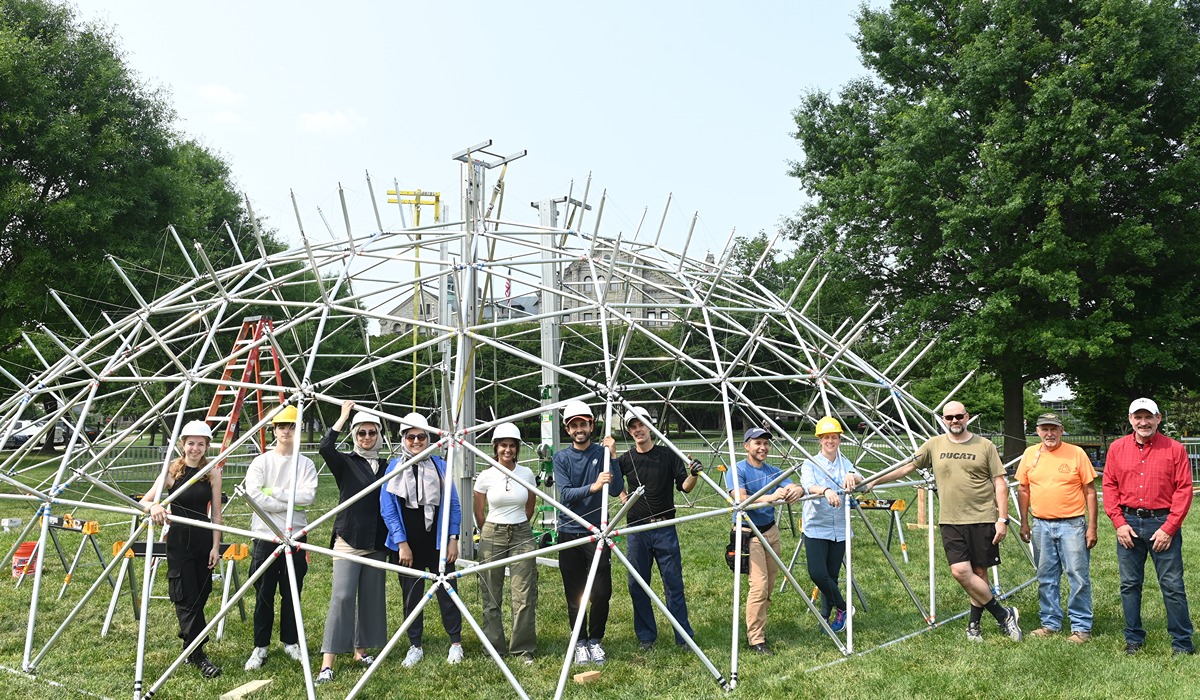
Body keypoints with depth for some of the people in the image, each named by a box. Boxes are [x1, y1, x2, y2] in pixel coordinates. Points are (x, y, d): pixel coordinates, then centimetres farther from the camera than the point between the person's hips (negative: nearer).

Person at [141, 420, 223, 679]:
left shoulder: (213, 474, 1)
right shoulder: (172, 471, -3)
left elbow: (216, 513, 2)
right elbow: (143, 501, -6)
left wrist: (215, 546, -3)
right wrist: (154, 507, -29)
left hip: (204, 540, 2)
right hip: (178, 540, -2)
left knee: (200, 595, 7)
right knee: (186, 597, -4)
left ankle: (190, 647, 23)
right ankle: (198, 655, -2)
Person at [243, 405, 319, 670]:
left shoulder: (306, 464, 5)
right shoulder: (261, 462, 1)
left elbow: (309, 496, -10)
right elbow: (255, 496, -12)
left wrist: (275, 492, -14)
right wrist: (291, 503, -11)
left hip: (295, 537, 1)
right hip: (266, 537, -1)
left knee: (292, 593, 9)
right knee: (264, 594, 2)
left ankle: (291, 641, 22)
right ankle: (260, 647, 12)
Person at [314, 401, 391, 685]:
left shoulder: (386, 466, 9)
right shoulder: (345, 462, -1)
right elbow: (325, 447, -21)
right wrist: (344, 415, -17)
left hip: (376, 543, 4)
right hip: (348, 540, -4)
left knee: (371, 596, 9)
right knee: (342, 596, -11)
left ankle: (360, 649, 23)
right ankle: (327, 662, -9)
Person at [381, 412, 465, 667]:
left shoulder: (440, 465, 3)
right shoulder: (394, 467, -1)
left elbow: (453, 504, 5)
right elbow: (387, 507, -3)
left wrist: (453, 538, -1)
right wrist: (401, 543, -7)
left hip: (438, 542, 0)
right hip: (408, 545, 0)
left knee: (446, 592, 3)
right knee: (412, 595, 8)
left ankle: (456, 643, 16)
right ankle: (415, 647, 21)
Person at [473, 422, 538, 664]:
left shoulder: (526, 473, 0)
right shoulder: (486, 476, -4)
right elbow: (479, 512, 8)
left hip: (522, 535, 1)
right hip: (492, 535, -1)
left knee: (524, 595, -2)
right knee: (491, 595, 4)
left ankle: (523, 649, 10)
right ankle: (494, 648, 15)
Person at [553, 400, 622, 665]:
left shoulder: (601, 453, 1)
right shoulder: (562, 457, 1)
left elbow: (616, 490, -9)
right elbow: (566, 494, -12)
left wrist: (612, 456, -16)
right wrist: (592, 487, -28)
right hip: (570, 533, 0)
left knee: (602, 593, -1)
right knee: (575, 596, 6)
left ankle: (596, 641, 19)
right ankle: (580, 643, 21)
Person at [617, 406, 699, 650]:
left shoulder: (668, 455, -1)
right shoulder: (626, 460, 4)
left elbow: (684, 487, 0)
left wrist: (693, 475, -20)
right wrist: (623, 497, 7)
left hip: (665, 528, -2)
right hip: (637, 529, 2)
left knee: (674, 582, 0)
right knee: (637, 584, 5)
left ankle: (684, 637, 8)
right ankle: (646, 636, 17)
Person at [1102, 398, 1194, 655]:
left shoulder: (1175, 449, -1)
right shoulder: (1117, 448, 7)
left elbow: (1184, 489, -4)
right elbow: (1109, 485, 7)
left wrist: (1169, 528, -9)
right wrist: (1119, 523, -3)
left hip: (1163, 523, -3)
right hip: (1128, 523, 3)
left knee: (1172, 585, 0)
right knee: (1129, 584, 8)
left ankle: (1182, 643, 12)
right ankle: (1134, 639, 20)